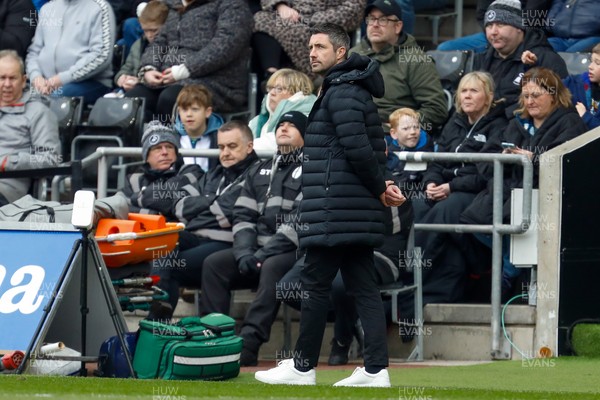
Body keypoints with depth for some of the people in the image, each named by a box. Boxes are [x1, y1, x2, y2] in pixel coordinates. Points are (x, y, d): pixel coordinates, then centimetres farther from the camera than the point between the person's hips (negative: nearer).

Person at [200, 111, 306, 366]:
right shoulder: (260, 172, 22)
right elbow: (243, 215, 13)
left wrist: (267, 252, -17)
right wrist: (244, 251, -6)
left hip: (296, 252, -6)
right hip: (257, 252, 6)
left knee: (272, 267, -37)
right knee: (214, 264, -16)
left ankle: (249, 343, -45)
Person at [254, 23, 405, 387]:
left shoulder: (341, 92, -12)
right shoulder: (355, 90, 20)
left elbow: (358, 148, -19)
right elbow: (371, 148, 22)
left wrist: (379, 187, -8)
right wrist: (382, 186, 8)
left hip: (334, 212, -10)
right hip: (358, 212, 10)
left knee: (315, 284, -2)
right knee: (364, 287, 5)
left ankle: (303, 367, 4)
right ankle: (376, 369, 3)